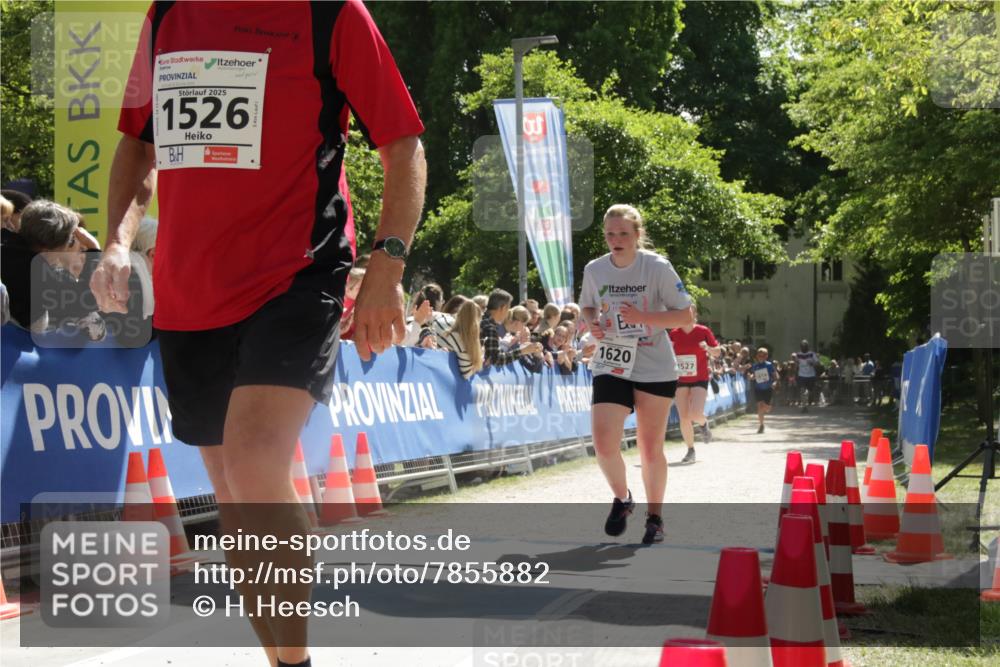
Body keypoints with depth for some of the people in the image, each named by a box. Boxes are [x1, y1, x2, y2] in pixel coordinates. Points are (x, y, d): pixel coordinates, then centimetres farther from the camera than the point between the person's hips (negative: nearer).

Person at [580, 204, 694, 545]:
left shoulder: (657, 267, -11)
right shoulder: (594, 269, -1)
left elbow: (686, 315, -9)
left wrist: (643, 317, -23)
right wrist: (592, 323, -7)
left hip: (654, 368, -2)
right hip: (610, 367, 2)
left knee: (651, 449, 6)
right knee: (603, 443, -13)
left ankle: (655, 517, 26)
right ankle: (621, 498, 16)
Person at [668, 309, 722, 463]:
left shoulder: (703, 331, -4)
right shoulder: (674, 334, 2)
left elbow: (717, 352, 4)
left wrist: (708, 348, -17)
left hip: (700, 380, -2)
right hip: (681, 381, 2)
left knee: (695, 414, -19)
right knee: (684, 418, -3)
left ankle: (704, 423, 18)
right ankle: (691, 451, 12)